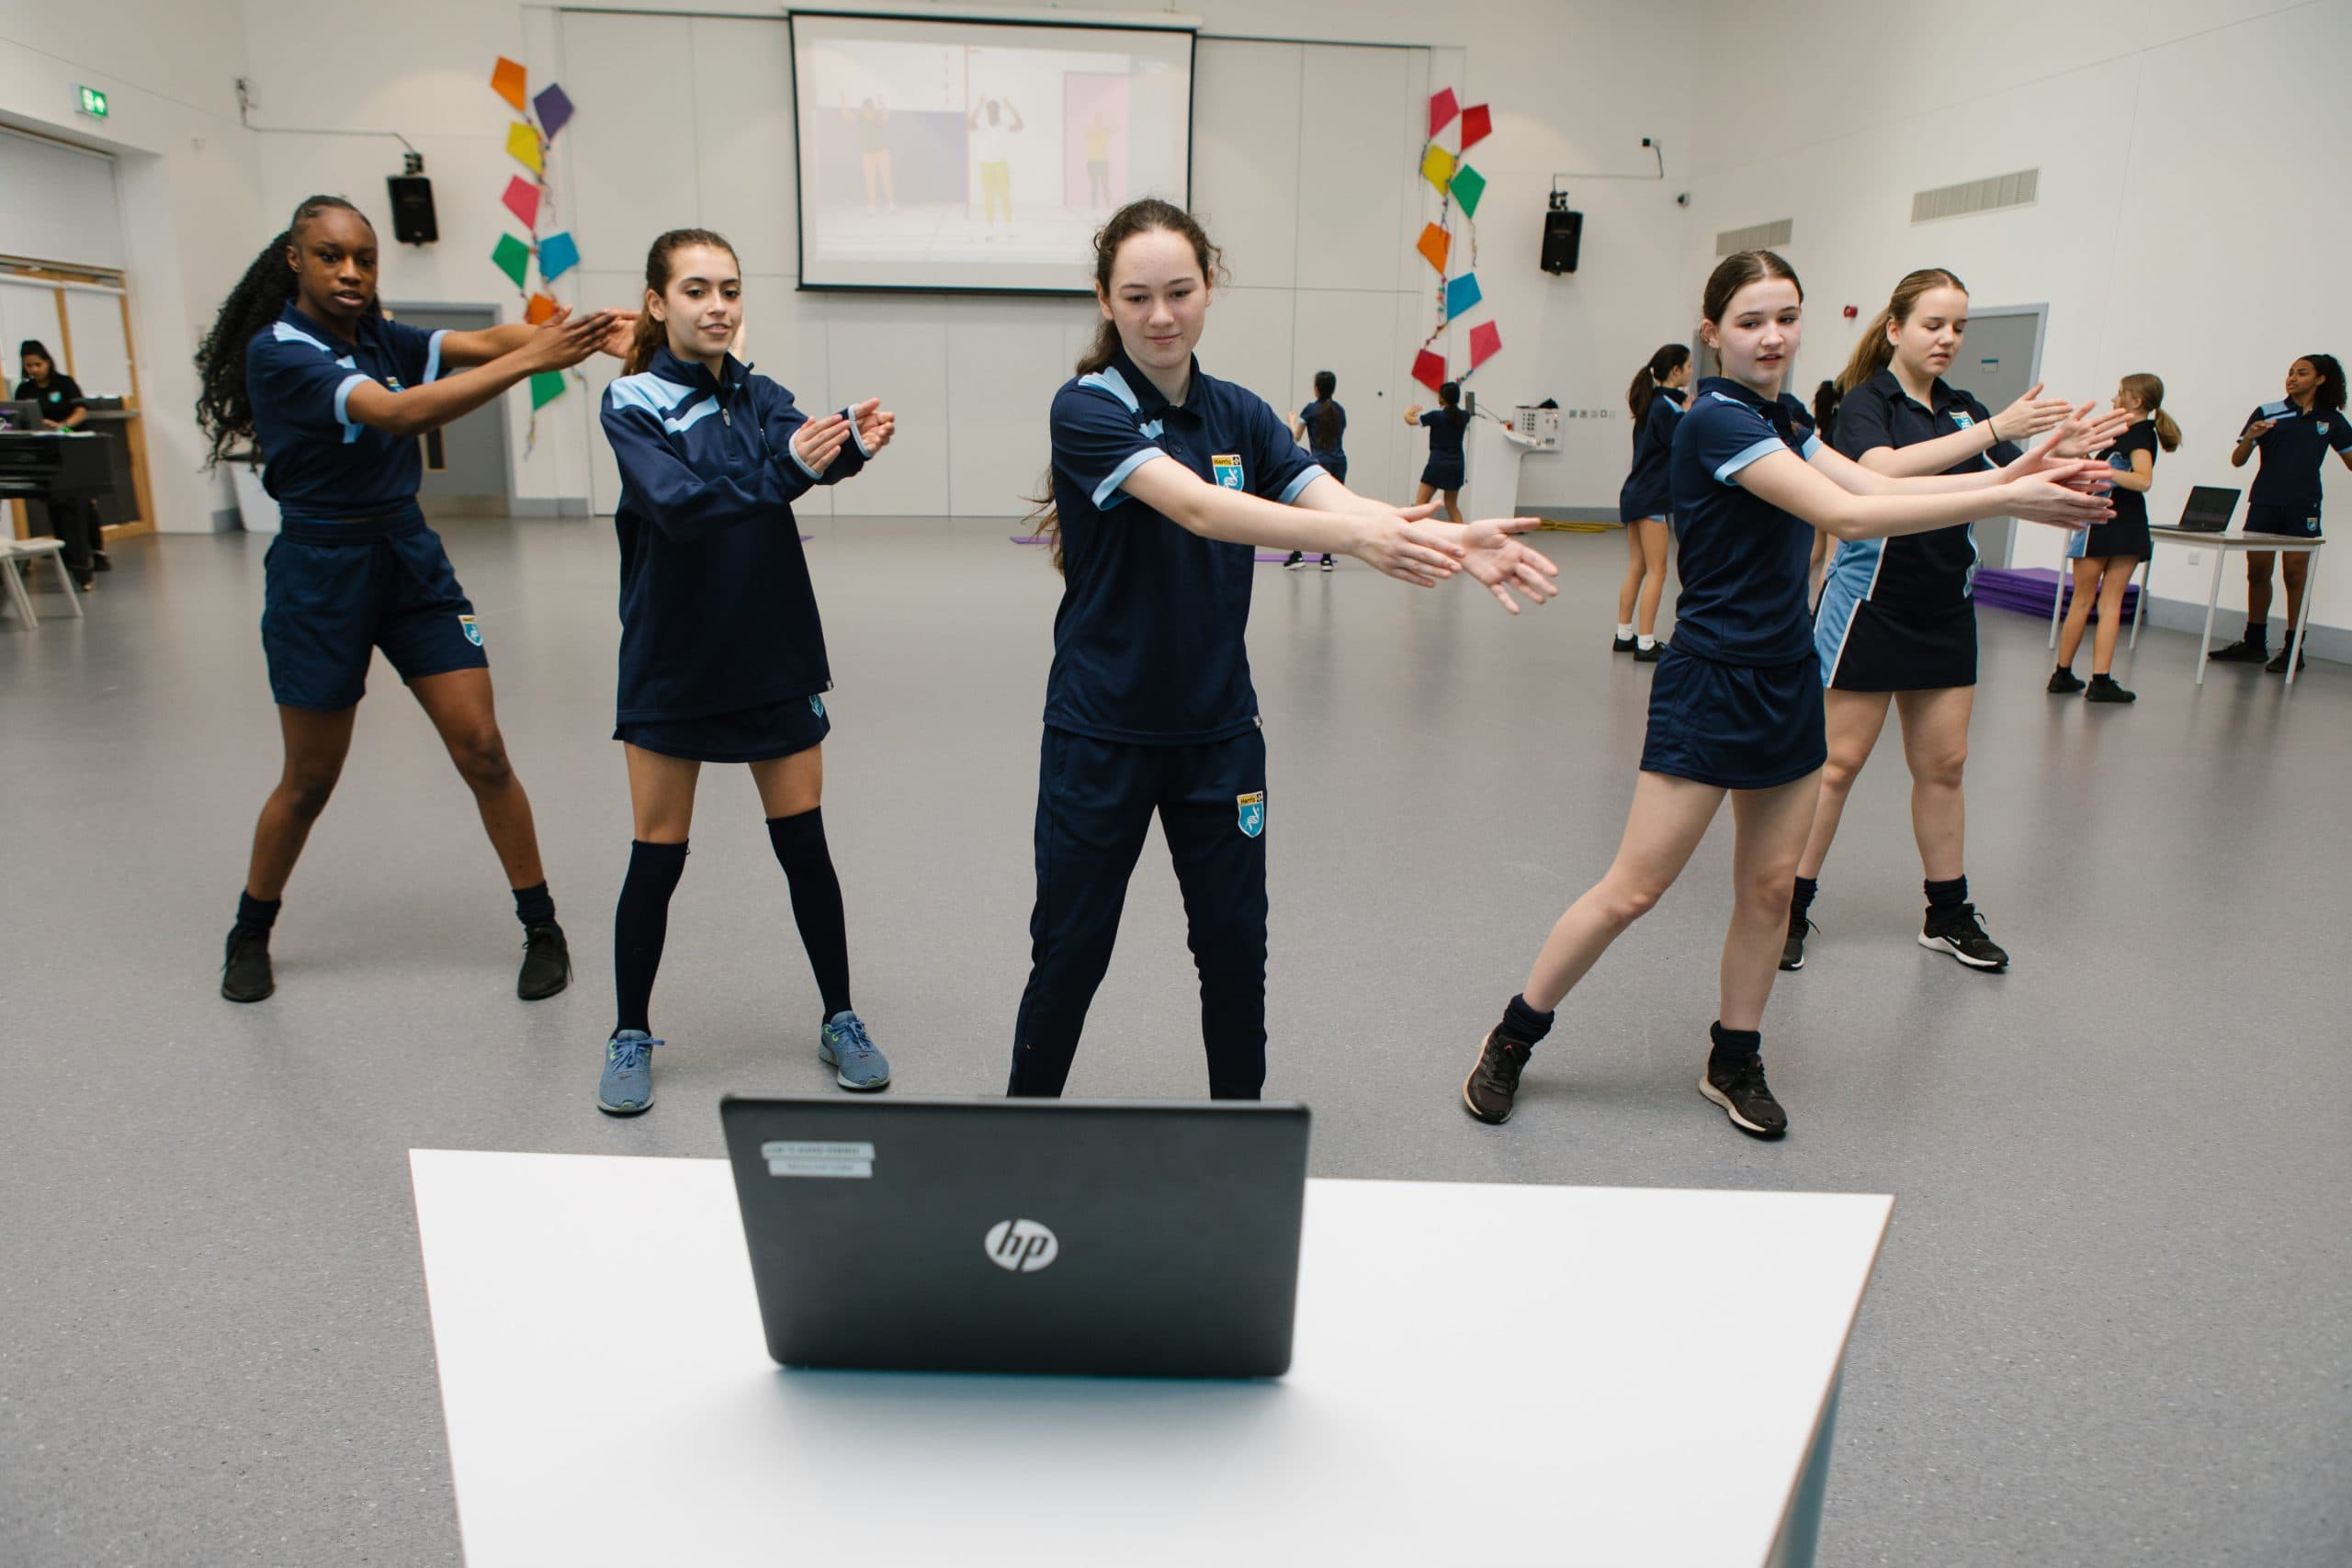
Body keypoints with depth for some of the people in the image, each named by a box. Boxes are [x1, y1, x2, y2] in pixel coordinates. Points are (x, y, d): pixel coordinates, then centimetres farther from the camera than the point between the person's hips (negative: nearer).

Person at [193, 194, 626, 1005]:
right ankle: (249, 935, 32)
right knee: (311, 779, 7)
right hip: (321, 570, -4)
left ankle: (542, 929, 7)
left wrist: (582, 333, -31)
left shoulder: (379, 337, 6)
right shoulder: (277, 351, -13)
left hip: (410, 557, 5)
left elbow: (480, 341, -12)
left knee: (482, 750, -3)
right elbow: (399, 413, -29)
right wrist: (529, 361, -36)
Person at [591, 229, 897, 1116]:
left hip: (773, 658, 3)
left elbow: (809, 454, -16)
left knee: (804, 847, 6)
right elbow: (677, 502, -24)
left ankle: (840, 1021, 21)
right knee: (657, 860, 4)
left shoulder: (761, 398, 5)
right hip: (672, 665, -3)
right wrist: (788, 466, -38)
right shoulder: (632, 405, -6)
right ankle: (631, 1036, 23)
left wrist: (854, 442, -39)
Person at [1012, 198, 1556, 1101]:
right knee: (1071, 949, 7)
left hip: (1219, 729, 4)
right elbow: (1196, 507, -29)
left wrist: (1451, 541, -30)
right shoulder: (1087, 408, -12)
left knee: (1235, 943, 11)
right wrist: (1353, 535, -43)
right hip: (1101, 730, -4)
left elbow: (1332, 500, -11)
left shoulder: (1240, 415, 5)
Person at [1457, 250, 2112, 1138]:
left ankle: (1734, 1064, 26)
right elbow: (1848, 515, -23)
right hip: (1711, 682, -8)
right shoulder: (1717, 419, -16)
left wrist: (2010, 472, -7)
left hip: (1786, 680, 9)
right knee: (1633, 889, -5)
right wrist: (2005, 500, -21)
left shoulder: (1781, 418, 13)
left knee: (1769, 886, 11)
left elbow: (1878, 485, 4)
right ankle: (1511, 1040, 11)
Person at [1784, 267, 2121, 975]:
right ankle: (1791, 908, 6)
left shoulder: (1964, 411, 10)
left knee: (1943, 764, 11)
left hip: (1946, 608, 6)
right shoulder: (1865, 400, -8)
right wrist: (1994, 428, -33)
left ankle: (1948, 914, 23)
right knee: (1839, 761, -4)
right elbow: (1885, 468, -29)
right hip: (1870, 604, -6)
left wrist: (2059, 456, -19)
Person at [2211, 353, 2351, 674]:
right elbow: (2237, 461, 2)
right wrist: (2250, 437, -16)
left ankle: (2293, 649, 4)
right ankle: (2254, 644, 16)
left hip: (2303, 507, -1)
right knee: (2257, 572, 5)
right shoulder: (2267, 413, 4)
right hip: (2264, 503, 1)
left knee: (2295, 575, 0)